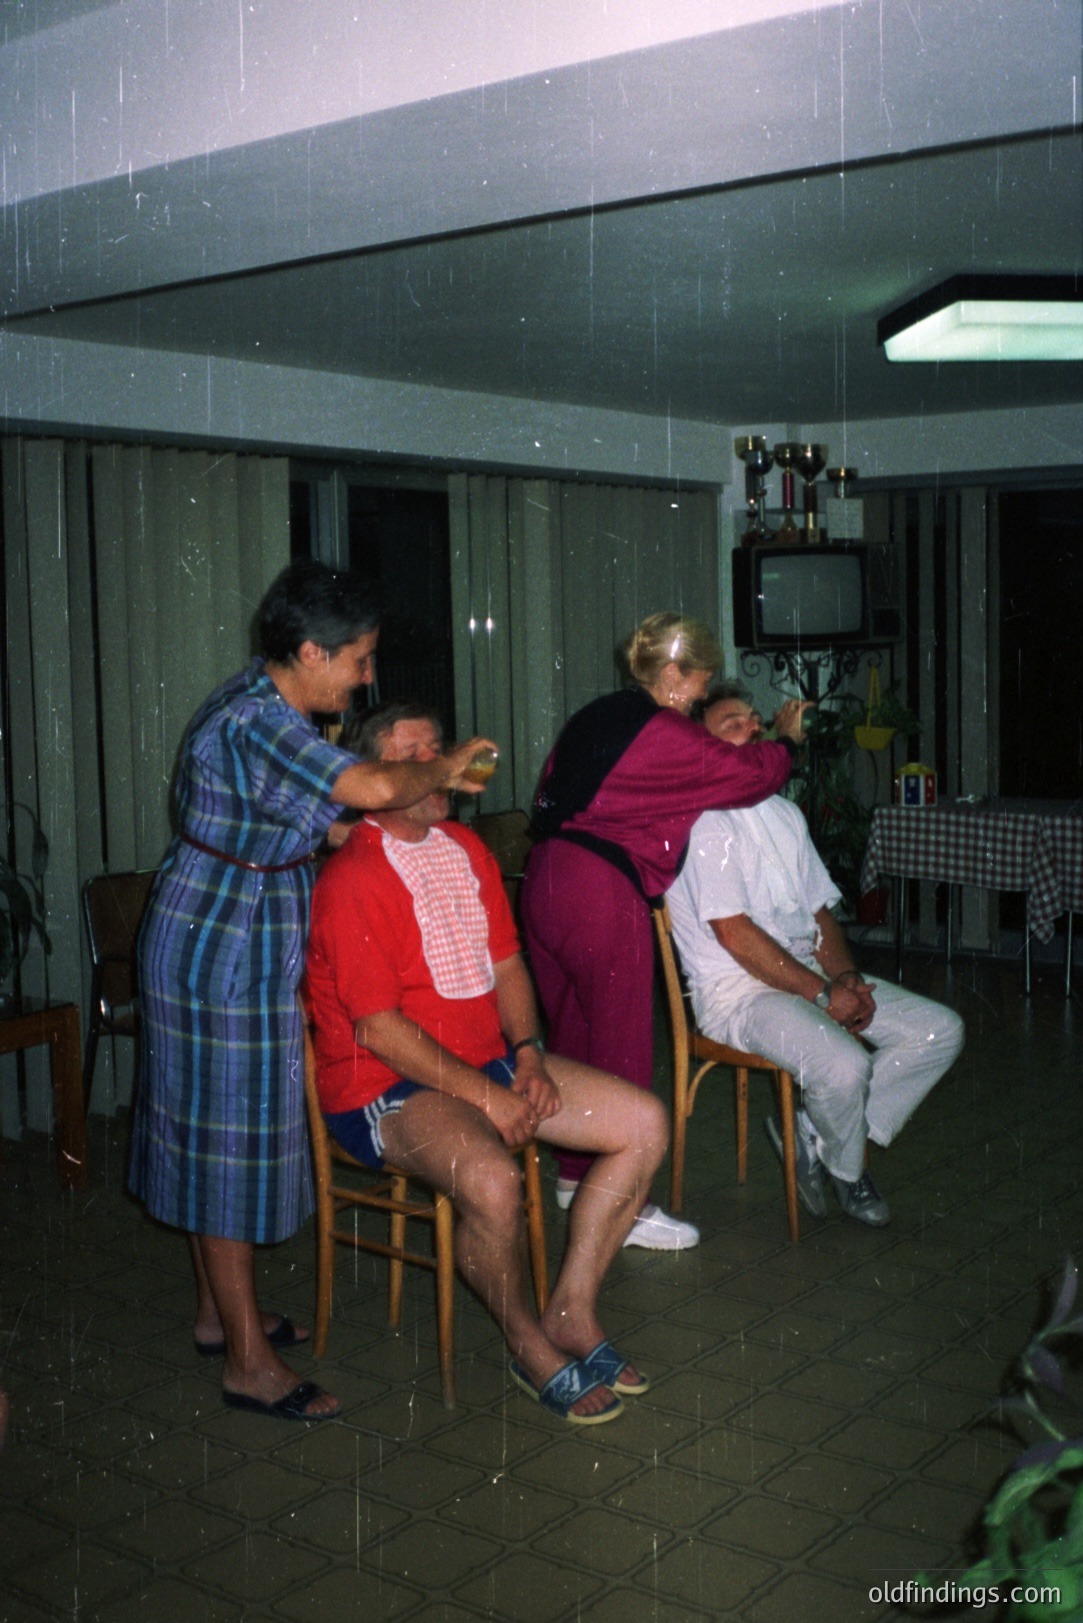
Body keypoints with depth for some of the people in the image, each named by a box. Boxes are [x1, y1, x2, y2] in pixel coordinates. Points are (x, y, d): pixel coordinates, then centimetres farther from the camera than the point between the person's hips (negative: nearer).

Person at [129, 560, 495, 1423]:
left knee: (220, 1135, 18)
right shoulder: (254, 722, -25)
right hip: (224, 955, -10)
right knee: (230, 1140, -2)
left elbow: (298, 816, 19)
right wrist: (447, 766, -17)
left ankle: (220, 1312, 32)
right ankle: (248, 1361, 9)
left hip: (230, 949, 10)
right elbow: (375, 788, -37)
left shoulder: (261, 704, 8)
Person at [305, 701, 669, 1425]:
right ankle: (531, 1348, -6)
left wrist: (528, 1057, -3)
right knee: (492, 1181, -35)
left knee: (646, 1123, -4)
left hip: (489, 1060, 8)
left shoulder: (466, 849, 11)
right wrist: (482, 1095, -19)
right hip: (387, 1086, -8)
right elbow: (377, 1028, -19)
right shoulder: (351, 882, -16)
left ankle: (572, 1312, 5)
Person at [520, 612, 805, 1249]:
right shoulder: (667, 735, -9)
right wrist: (789, 742, 13)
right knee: (621, 1050, -1)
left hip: (545, 880, 9)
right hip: (604, 892, -9)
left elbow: (552, 797, 22)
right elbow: (749, 773, -5)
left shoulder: (595, 716, 15)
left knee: (572, 1033, 18)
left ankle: (574, 1174, 30)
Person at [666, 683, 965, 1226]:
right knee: (844, 1064, -32)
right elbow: (734, 932, -18)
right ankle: (846, 1171, 3)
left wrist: (846, 978, -4)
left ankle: (813, 1137, 2)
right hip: (737, 991, -9)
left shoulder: (785, 812, 17)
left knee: (941, 1030, -2)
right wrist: (823, 994, -17)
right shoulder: (706, 820, -10)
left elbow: (819, 911, 16)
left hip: (810, 973, 9)